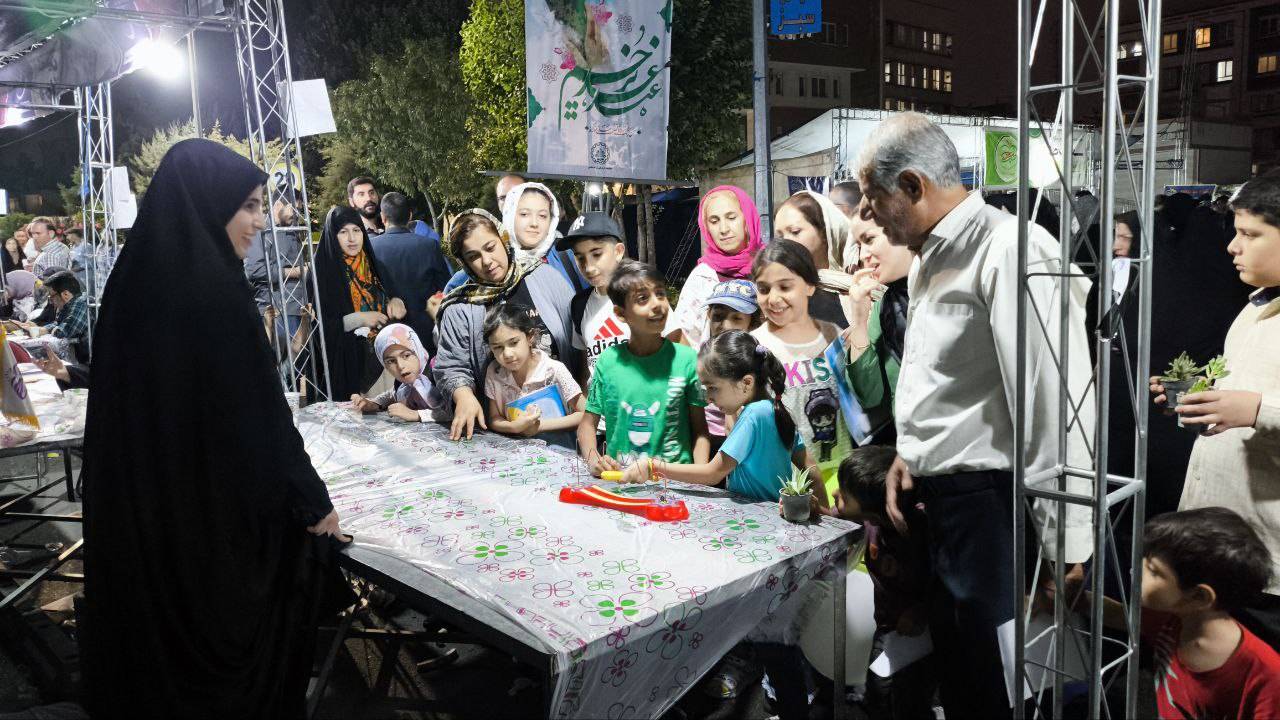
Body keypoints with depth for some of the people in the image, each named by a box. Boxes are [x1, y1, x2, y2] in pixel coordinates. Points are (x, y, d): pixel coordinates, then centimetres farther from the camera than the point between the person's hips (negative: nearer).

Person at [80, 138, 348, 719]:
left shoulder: (136, 278, 1)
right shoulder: (213, 290, -24)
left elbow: (133, 404, 10)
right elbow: (260, 419, -21)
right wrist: (312, 502, -10)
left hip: (141, 510, 8)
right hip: (219, 517, -7)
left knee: (159, 640, 23)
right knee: (239, 635, 13)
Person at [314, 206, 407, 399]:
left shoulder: (370, 263, 10)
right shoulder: (322, 271, -6)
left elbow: (388, 297, 19)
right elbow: (318, 324, -11)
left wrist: (396, 302, -3)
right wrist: (358, 319, -16)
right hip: (346, 361, -5)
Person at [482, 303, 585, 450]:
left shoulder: (554, 370, -13)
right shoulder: (494, 372, -2)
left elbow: (585, 415, -10)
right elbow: (494, 420, 5)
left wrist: (539, 425, -15)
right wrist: (515, 427, -17)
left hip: (557, 449, -3)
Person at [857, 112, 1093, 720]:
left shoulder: (1010, 252, -18)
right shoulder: (931, 258, 12)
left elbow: (1053, 402, -21)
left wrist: (1063, 544, -19)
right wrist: (910, 453, 12)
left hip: (990, 502, -9)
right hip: (941, 496, 9)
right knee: (956, 671, 21)